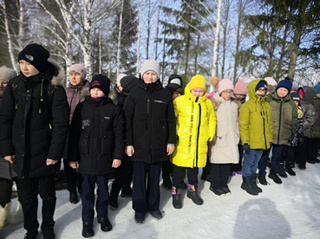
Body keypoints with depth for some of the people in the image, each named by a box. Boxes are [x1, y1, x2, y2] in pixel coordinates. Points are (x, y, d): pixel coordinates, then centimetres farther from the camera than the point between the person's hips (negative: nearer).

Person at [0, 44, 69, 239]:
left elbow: (61, 124, -12)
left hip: (44, 153, -3)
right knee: (26, 195, 16)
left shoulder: (54, 89, -11)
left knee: (47, 193, 15)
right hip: (20, 152, 3)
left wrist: (55, 153, -14)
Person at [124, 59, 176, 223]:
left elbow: (171, 119, 7)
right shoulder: (135, 93, 0)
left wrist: (171, 141, 4)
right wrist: (128, 143, -7)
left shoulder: (165, 94, 4)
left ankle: (153, 206, 30)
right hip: (139, 144, -1)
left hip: (158, 145, 2)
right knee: (139, 178, 5)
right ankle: (140, 208, 24)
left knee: (155, 177, 13)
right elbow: (127, 119, -2)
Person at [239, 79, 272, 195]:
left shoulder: (267, 106, 11)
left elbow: (269, 124, 16)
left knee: (255, 162, 17)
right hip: (251, 142, -6)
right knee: (249, 162, 4)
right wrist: (245, 141, -16)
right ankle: (247, 183, 19)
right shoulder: (247, 106, -10)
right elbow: (243, 126, -13)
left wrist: (270, 139, 14)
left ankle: (253, 182, 30)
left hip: (263, 142, 6)